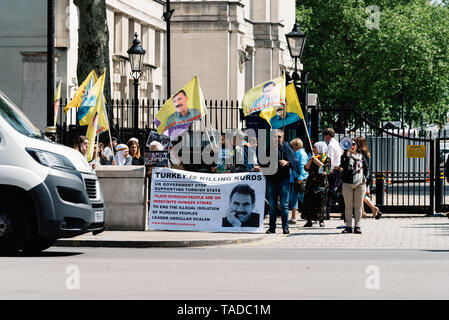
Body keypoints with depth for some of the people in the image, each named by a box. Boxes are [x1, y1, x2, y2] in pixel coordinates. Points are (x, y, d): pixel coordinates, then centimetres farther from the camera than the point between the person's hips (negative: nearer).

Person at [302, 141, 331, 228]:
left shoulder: (326, 159, 2)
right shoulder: (313, 158, 15)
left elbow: (325, 168, -13)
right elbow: (306, 168, 6)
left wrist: (317, 162, -10)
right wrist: (311, 160, -4)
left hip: (321, 183, -4)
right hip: (311, 182, 4)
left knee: (321, 202, -5)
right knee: (309, 201, -1)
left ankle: (321, 220, 4)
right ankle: (309, 220, 2)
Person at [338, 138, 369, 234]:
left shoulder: (361, 157, 11)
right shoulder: (345, 156, 3)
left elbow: (366, 168, 18)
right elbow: (343, 166, -15)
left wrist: (365, 177, 3)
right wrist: (347, 155, -23)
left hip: (360, 184, 1)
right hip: (347, 184, -1)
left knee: (358, 206, 3)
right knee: (348, 206, 1)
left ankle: (357, 226, 7)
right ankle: (348, 226, 6)